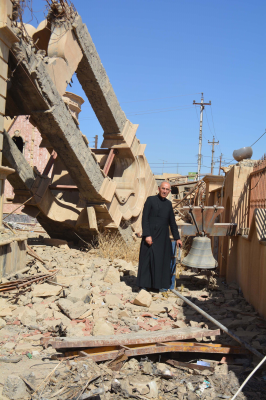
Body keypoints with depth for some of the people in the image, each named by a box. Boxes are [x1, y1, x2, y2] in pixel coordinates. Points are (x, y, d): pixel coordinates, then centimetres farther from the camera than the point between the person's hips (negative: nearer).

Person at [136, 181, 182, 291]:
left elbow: (172, 222, 17)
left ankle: (161, 284, 16)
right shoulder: (150, 200, -3)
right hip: (151, 235, -4)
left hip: (163, 237, 5)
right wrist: (147, 235, -17)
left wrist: (177, 238, 14)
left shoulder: (168, 204, 11)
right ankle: (145, 284, 8)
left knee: (163, 260, 6)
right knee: (147, 259, -1)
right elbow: (145, 218, -8)